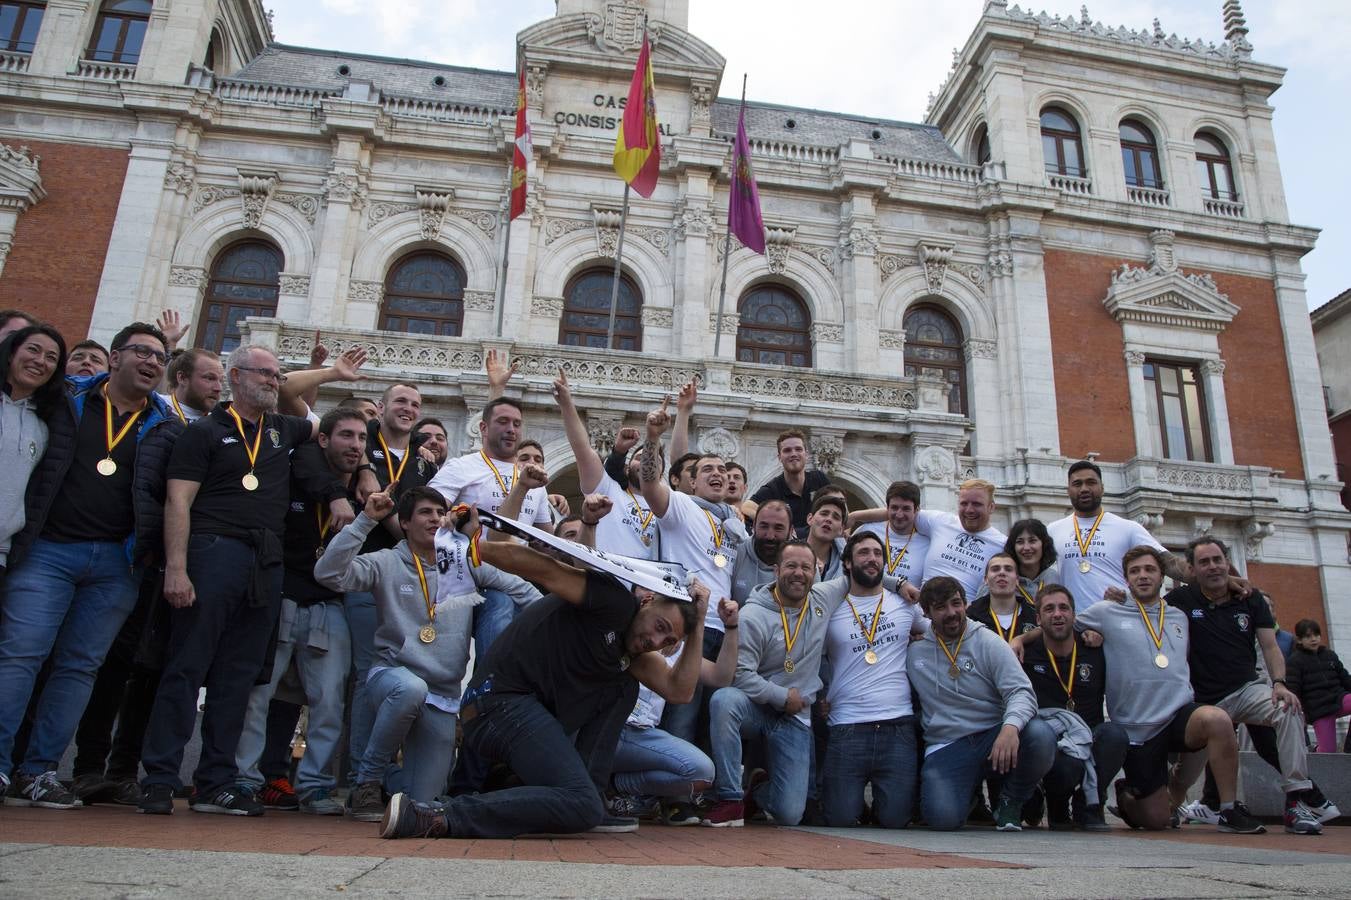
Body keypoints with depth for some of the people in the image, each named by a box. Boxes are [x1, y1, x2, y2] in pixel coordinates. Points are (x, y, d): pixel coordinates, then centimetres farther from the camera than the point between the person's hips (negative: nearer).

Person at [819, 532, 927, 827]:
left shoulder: (905, 603, 12)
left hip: (898, 726, 1)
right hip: (846, 728, -1)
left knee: (895, 819, -5)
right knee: (840, 819, -6)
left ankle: (879, 796, 28)